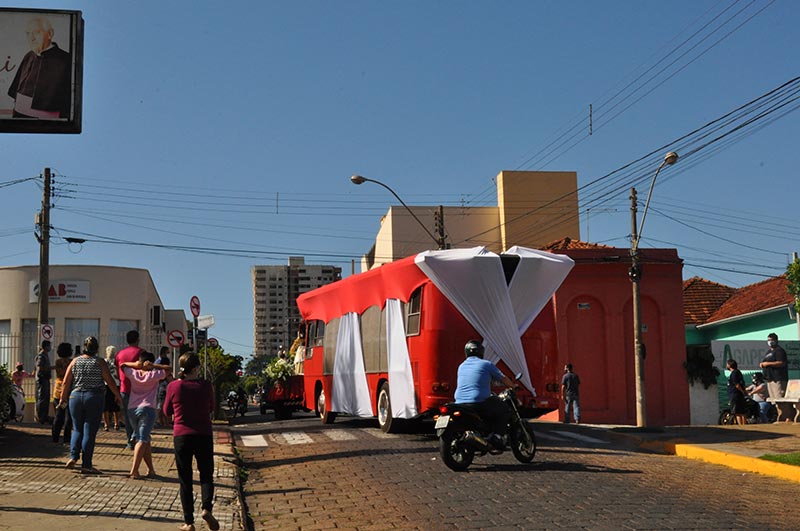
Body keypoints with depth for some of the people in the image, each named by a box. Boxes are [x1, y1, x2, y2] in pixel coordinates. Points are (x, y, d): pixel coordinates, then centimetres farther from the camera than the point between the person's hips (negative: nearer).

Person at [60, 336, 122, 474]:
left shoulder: (75, 361, 6)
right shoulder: (100, 362, -2)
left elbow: (66, 382, 5)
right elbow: (110, 382, -3)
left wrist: (63, 399, 14)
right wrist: (119, 397, 6)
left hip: (75, 397, 3)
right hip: (94, 398, -3)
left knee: (77, 429, 17)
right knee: (89, 431, 1)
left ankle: (73, 456, 0)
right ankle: (86, 465, 2)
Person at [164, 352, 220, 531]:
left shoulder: (173, 386, -6)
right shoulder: (206, 386, -5)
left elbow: (167, 412, 7)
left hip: (181, 436, 0)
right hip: (204, 436, 0)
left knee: (185, 480, 8)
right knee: (206, 475, 12)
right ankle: (206, 508, -12)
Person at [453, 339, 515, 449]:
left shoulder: (461, 366, 17)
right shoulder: (486, 364, 2)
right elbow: (504, 379, 10)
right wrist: (513, 386, 32)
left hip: (460, 403, 6)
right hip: (480, 402, -6)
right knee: (503, 410, 14)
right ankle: (496, 435, -5)